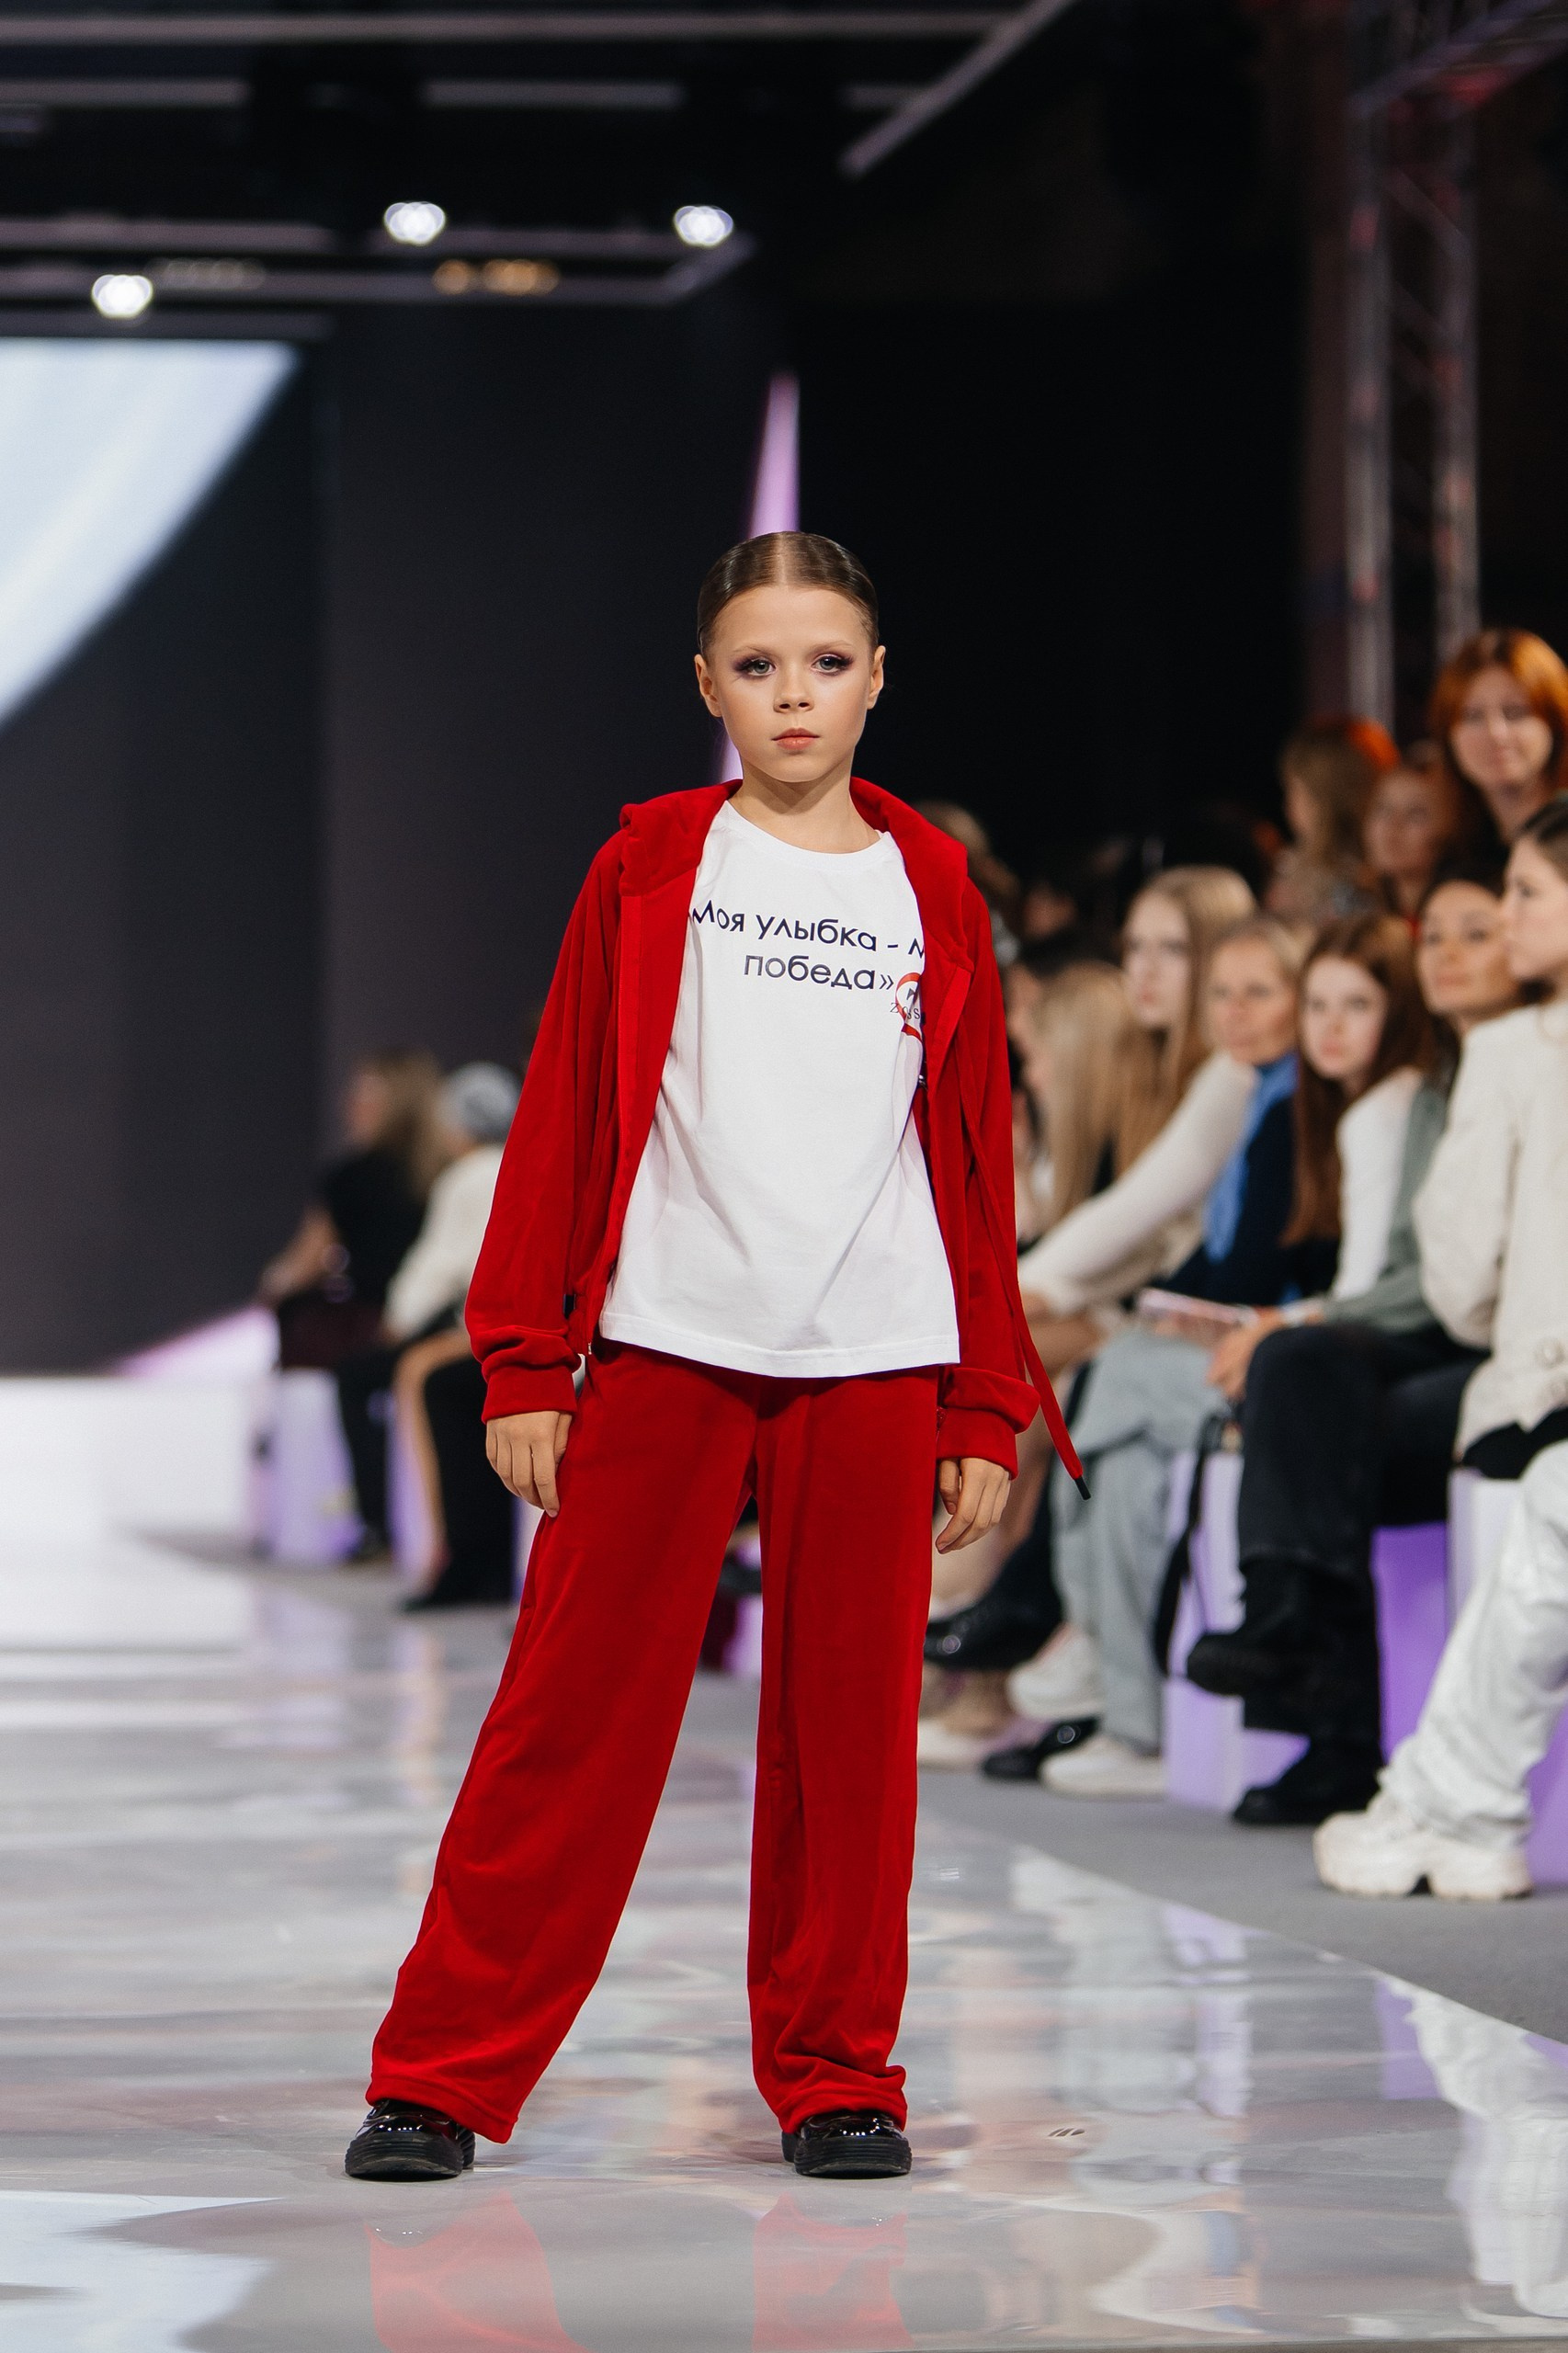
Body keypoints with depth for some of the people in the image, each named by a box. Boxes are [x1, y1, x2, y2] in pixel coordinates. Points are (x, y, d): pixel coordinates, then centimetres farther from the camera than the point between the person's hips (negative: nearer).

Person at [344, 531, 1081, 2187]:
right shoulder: (652, 866, 6)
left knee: (848, 1726, 4)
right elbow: (562, 1116, 4)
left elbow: (976, 1159, 11)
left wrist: (987, 1409, 7)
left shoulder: (933, 892, 10)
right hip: (662, 1349, -1)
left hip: (873, 1365, 2)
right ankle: (442, 2076, 4)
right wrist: (524, 1365, -1)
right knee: (574, 1713, -2)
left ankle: (835, 2077, 15)